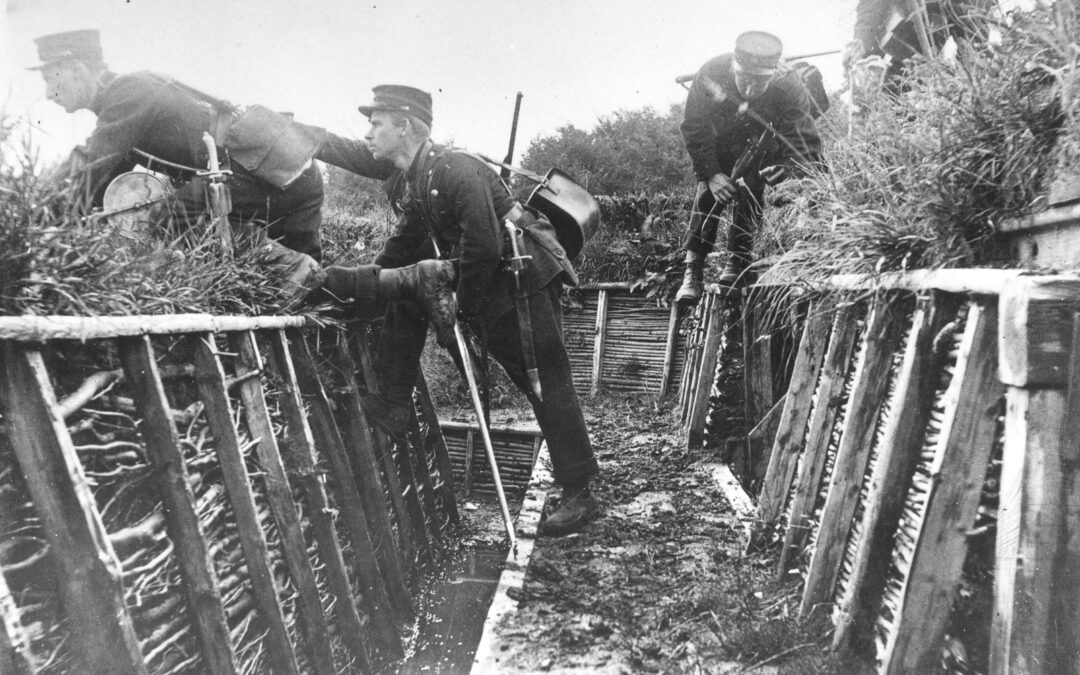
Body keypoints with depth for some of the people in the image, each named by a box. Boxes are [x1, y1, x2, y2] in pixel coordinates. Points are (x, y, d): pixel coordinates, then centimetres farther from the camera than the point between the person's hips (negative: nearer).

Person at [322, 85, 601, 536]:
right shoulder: (406, 186, 9)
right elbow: (398, 259, 10)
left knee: (547, 385, -5)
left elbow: (484, 248, -25)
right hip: (485, 288, 9)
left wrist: (461, 312, -16)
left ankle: (579, 496, 4)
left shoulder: (455, 170, -20)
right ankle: (391, 407, 8)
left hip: (524, 275, -9)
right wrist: (346, 280, 0)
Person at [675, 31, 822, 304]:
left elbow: (806, 144, -31)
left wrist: (786, 167, -51)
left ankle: (738, 261, -4)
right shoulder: (711, 74, -36)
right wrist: (711, 174, -31)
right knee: (708, 191, -14)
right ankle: (693, 270, -14)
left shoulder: (790, 88, -36)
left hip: (763, 141, 0)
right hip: (719, 140, 0)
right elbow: (694, 129, -24)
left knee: (749, 192, -17)